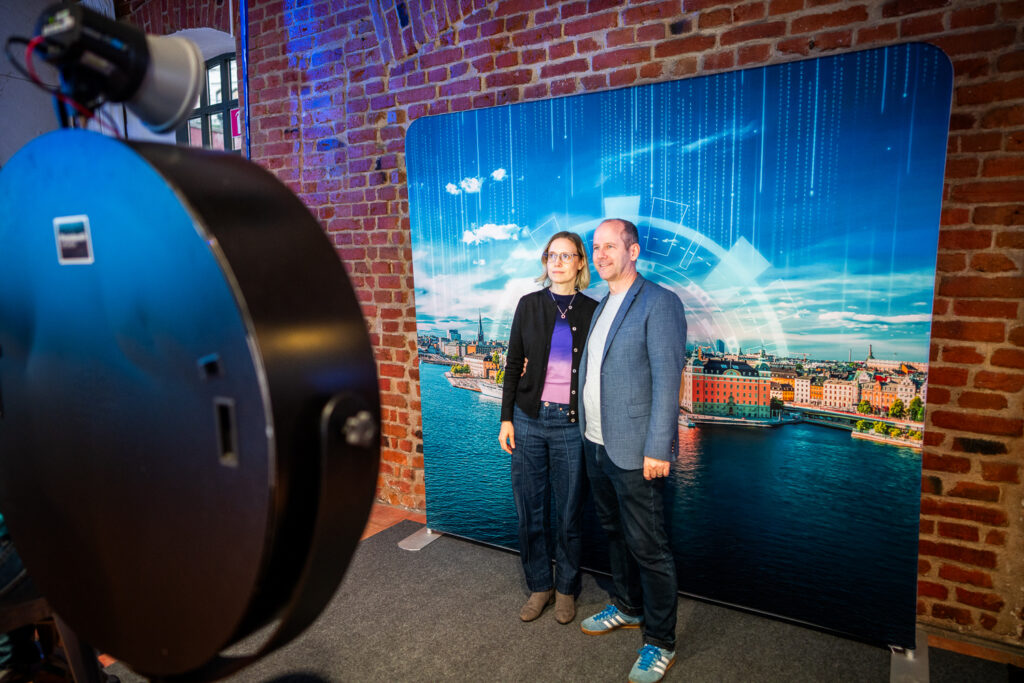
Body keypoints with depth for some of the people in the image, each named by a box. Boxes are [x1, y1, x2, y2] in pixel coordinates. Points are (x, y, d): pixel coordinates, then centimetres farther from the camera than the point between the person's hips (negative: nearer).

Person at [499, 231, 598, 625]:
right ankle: (539, 585, 30)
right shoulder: (529, 305, 4)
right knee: (529, 511, 10)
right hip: (529, 419, 2)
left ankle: (566, 589, 30)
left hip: (571, 424, -1)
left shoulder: (592, 311, 1)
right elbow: (513, 365, 5)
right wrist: (506, 418, 1)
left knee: (569, 514, 9)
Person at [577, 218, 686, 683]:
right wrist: (588, 431, 13)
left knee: (648, 548, 4)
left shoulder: (659, 303, -12)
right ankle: (627, 608, 42)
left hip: (635, 452, -8)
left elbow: (667, 379, -17)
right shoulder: (602, 305, 14)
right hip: (596, 445, 8)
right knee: (614, 532, 22)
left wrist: (657, 448, -20)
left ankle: (660, 644, 22)